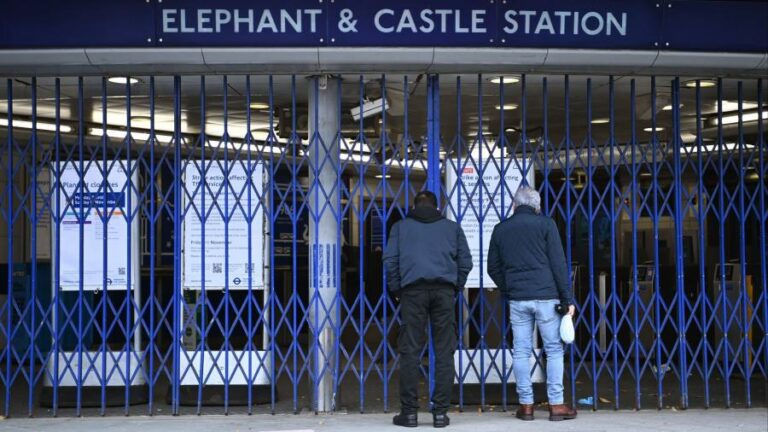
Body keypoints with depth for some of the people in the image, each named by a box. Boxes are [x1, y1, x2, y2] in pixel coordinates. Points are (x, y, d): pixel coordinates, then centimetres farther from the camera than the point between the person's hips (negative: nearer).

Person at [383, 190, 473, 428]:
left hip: (413, 291, -1)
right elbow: (465, 262, 11)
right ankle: (440, 412, 1)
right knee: (444, 352, 3)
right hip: (444, 291, 1)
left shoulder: (401, 227, 15)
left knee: (410, 352, 1)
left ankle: (409, 412, 0)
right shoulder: (452, 227, 18)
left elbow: (390, 260, 5)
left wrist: (396, 290, 12)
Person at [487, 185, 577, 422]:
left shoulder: (501, 229, 10)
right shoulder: (545, 224, 0)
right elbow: (558, 264, -4)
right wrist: (567, 298, -2)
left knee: (521, 352, 6)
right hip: (546, 296, -3)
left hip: (517, 299, 3)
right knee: (554, 349, 3)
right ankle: (556, 404, 2)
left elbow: (493, 267, 13)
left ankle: (526, 405, 7)